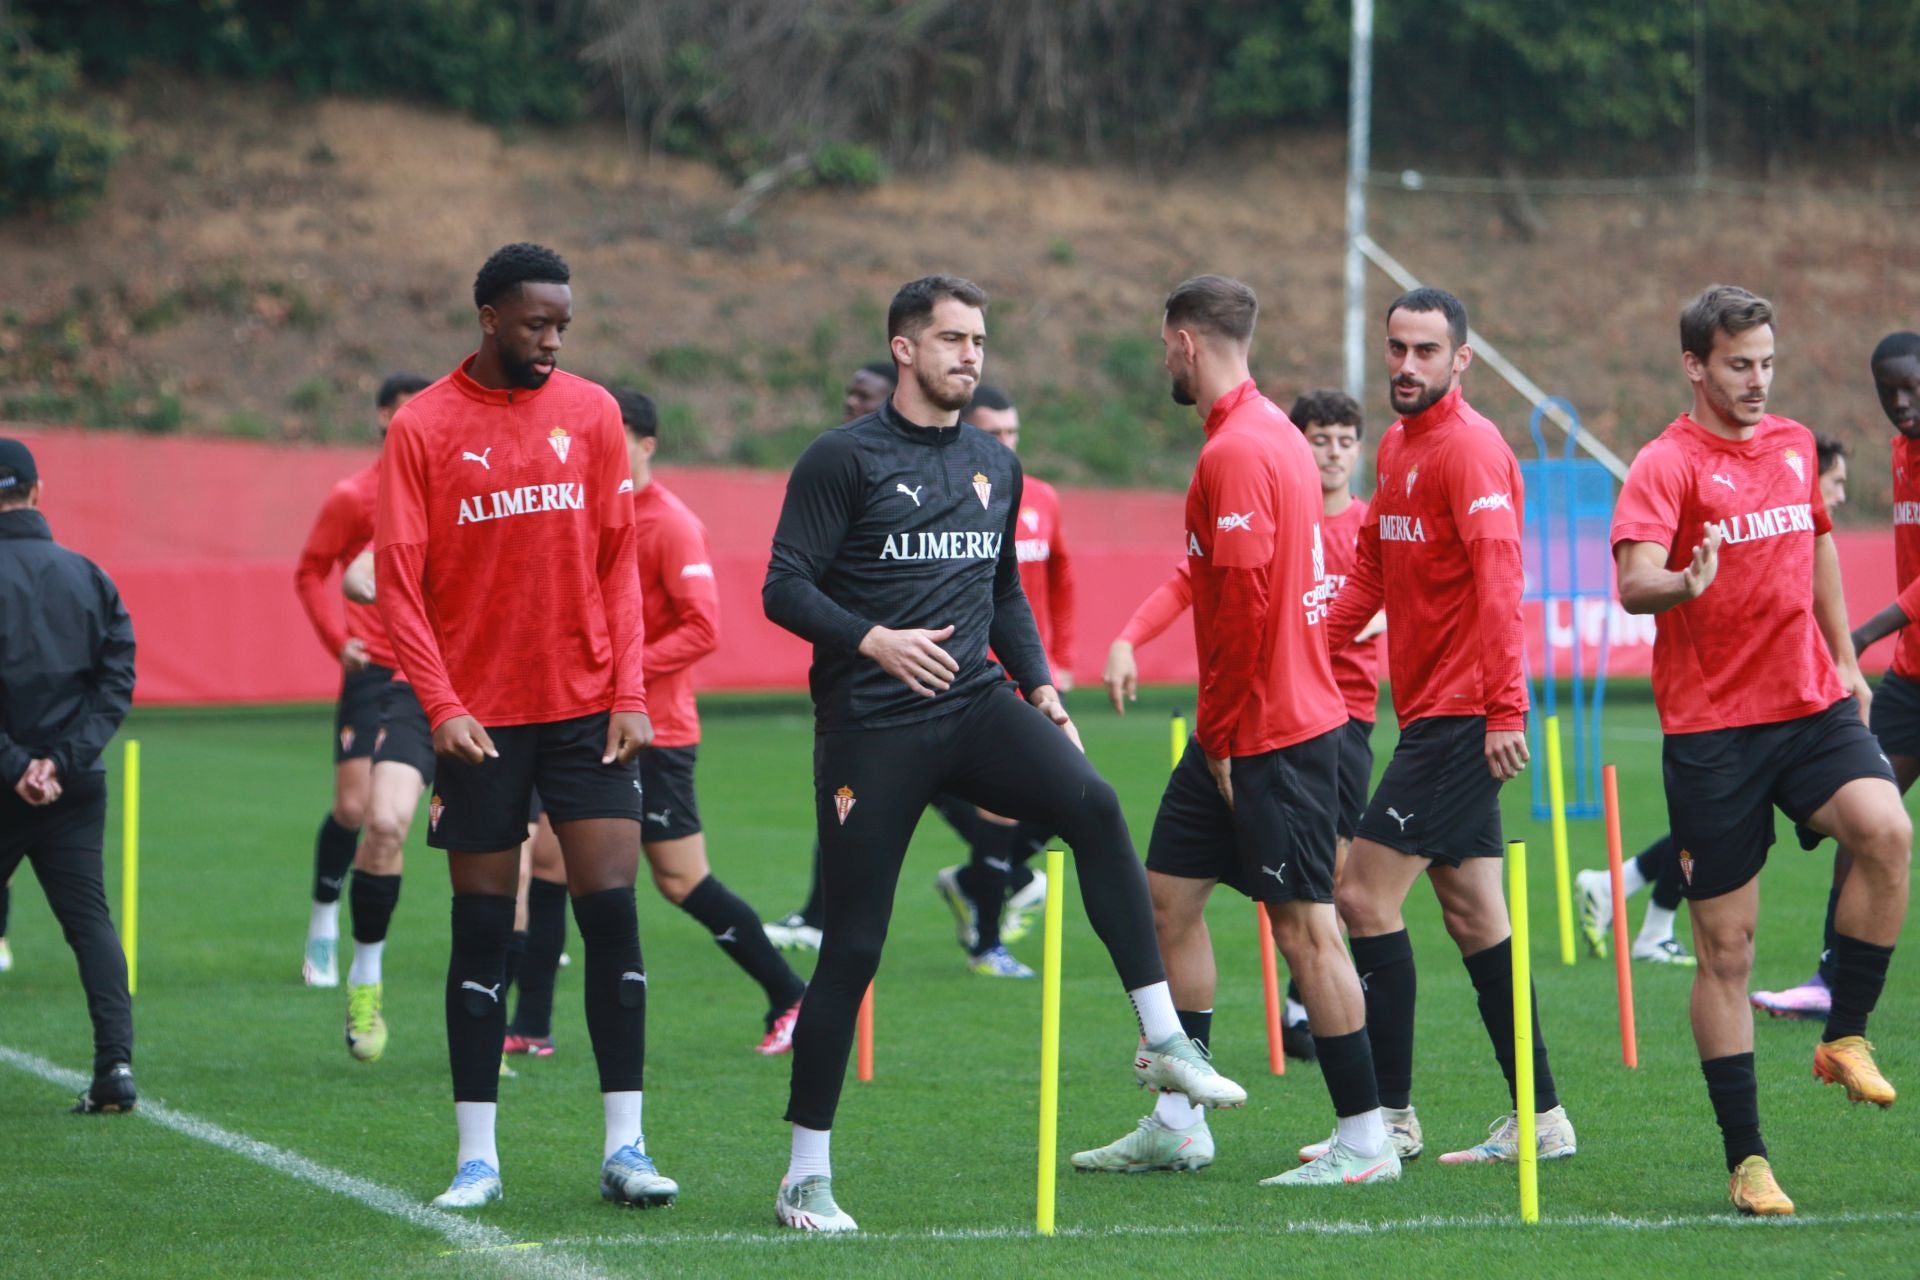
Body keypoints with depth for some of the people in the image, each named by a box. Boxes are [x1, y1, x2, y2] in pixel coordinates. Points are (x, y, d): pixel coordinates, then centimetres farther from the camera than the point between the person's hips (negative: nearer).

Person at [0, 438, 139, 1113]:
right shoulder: (87, 575, 5)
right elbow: (118, 678, 1)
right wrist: (63, 758, -5)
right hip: (77, 790, 4)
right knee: (89, 919, 4)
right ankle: (116, 1060, -9)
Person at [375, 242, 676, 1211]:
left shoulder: (591, 412, 5)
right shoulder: (423, 426, -2)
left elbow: (619, 560, 7)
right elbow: (398, 579, -4)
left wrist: (629, 693, -2)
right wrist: (442, 705, -14)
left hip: (587, 708, 2)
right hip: (480, 719, -2)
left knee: (611, 912, -4)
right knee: (482, 931, 2)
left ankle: (624, 1146, 1)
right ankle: (477, 1157, 8)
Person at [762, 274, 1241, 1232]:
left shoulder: (995, 467, 14)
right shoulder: (844, 459, -4)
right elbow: (785, 588, -8)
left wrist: (1038, 684, 11)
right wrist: (873, 640, -22)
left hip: (976, 706, 4)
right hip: (870, 725, -4)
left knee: (1092, 803, -24)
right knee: (852, 946, -3)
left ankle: (1164, 1042, -23)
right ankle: (806, 1173, 8)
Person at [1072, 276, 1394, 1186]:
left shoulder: (1237, 453, -17)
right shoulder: (1268, 432, 14)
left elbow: (1245, 603, -22)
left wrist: (1223, 735, -15)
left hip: (1270, 734, -10)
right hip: (1242, 728, 10)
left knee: (1304, 926, -5)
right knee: (1169, 893, 13)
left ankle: (1365, 1142, 0)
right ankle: (1177, 1124, 18)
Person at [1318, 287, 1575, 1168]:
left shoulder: (1469, 448, -13)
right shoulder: (1396, 447, 16)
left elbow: (1498, 581, -21)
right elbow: (1372, 567, 24)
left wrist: (1505, 708, -26)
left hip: (1459, 716, -9)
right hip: (1433, 711, 9)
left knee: (1367, 894, -10)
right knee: (1471, 913, 10)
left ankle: (1388, 1118, -6)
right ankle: (1540, 1115, 14)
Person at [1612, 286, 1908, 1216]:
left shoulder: (1795, 445, 11)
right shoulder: (1667, 464, -8)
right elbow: (1632, 582, -23)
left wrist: (1844, 657, 26)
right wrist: (1684, 582, -44)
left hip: (1810, 703, 4)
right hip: (1709, 722, -4)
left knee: (1886, 830, -25)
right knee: (1724, 946, -1)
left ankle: (1844, 1037, -8)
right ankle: (1746, 1160, 6)